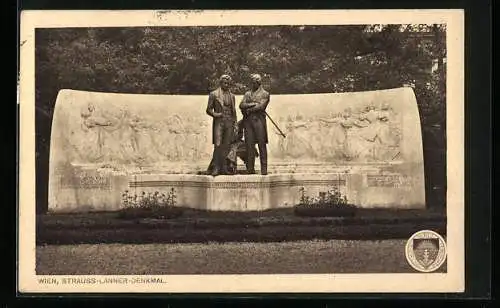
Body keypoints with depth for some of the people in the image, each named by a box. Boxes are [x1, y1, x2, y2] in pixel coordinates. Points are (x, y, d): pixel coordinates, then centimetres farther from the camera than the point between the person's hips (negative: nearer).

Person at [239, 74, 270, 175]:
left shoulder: (265, 94, 7)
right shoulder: (247, 94, 21)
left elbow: (261, 106, -7)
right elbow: (241, 105, 6)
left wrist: (248, 110, -3)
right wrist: (253, 104, -7)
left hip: (259, 120, -4)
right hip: (248, 121, 4)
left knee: (262, 145, -6)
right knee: (249, 145, -1)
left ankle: (264, 169, -7)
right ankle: (250, 169, 0)